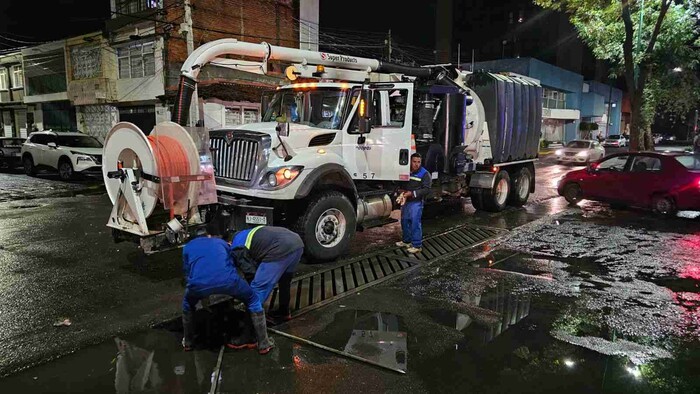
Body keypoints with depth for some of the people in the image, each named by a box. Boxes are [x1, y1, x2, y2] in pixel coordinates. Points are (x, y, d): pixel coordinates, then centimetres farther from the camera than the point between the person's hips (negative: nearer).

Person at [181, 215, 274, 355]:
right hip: (226, 280, -1)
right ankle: (263, 344, 24)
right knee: (254, 300, 26)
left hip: (199, 284, 1)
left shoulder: (188, 246, 35)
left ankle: (187, 342, 43)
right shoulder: (223, 243, 34)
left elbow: (187, 272, 40)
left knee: (187, 304, 37)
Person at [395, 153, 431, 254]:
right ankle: (406, 241, 32)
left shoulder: (424, 174, -7)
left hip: (416, 202, -6)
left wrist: (412, 193, -19)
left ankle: (417, 245, 3)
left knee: (415, 223, -6)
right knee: (405, 221, 15)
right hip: (405, 201, 6)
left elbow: (426, 190, -13)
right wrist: (402, 193, -8)